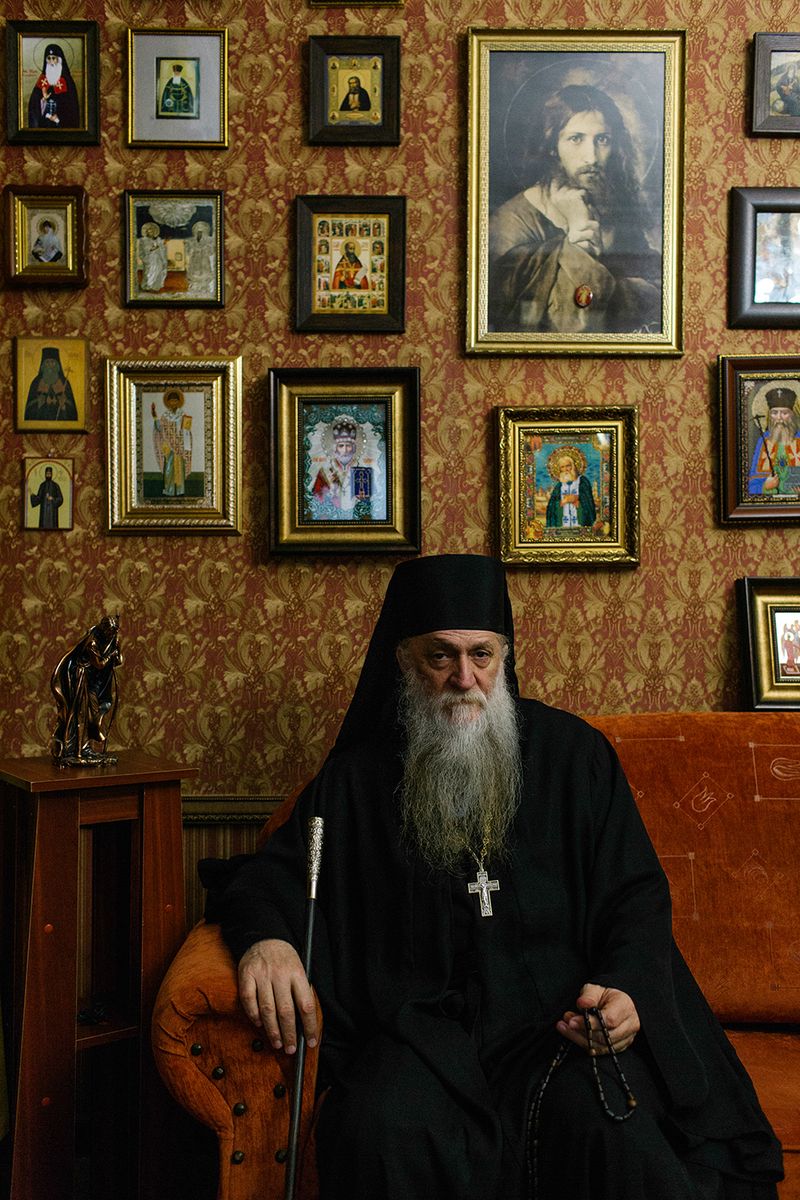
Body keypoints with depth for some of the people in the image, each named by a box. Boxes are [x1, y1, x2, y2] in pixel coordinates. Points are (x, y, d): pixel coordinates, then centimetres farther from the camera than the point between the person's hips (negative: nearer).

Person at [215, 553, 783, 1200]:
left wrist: (628, 990, -12)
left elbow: (637, 894, 9)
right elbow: (272, 872, 13)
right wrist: (264, 935, -12)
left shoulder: (573, 751, 10)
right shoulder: (358, 777, 11)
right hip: (424, 1022, 1)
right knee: (385, 1127, -31)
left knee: (619, 1133, -32)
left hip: (563, 1021, 0)